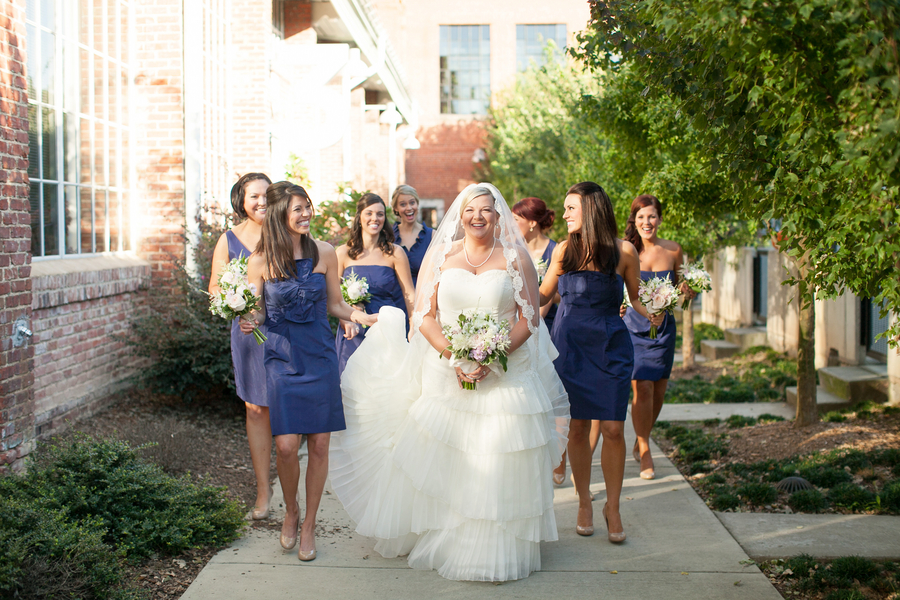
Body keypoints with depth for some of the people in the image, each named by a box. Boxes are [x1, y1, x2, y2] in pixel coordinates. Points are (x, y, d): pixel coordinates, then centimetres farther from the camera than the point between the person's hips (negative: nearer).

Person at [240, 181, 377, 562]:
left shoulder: (324, 253, 0)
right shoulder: (261, 261, -4)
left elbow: (334, 304, 8)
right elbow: (256, 312, 5)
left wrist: (360, 316, -10)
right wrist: (249, 322, -18)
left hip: (320, 359, 1)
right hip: (281, 361, -1)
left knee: (319, 445, 3)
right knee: (286, 446, -9)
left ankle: (309, 525, 21)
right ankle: (291, 511, 22)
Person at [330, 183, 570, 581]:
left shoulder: (515, 258, 2)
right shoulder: (440, 256, 4)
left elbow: (529, 320, -1)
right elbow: (425, 316, 1)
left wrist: (491, 359, -14)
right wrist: (452, 357, -14)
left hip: (505, 374, -1)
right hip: (444, 373, 1)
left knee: (499, 466, 0)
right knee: (436, 458, 6)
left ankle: (494, 549, 15)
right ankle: (432, 537, 26)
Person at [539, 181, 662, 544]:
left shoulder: (623, 251, -2)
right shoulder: (564, 250, 4)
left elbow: (636, 297, 7)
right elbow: (543, 296, 13)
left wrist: (652, 312, -11)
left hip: (610, 347, -2)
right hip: (569, 346, 2)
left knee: (612, 429, -4)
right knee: (577, 428, 5)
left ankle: (613, 507, 13)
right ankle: (584, 503, 21)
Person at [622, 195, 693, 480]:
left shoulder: (673, 250, 2)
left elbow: (679, 288, 13)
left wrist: (688, 291, -8)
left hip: (663, 327, 3)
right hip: (632, 326, -3)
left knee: (658, 391, 10)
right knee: (642, 388, -11)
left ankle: (640, 443, 34)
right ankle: (644, 452, 6)